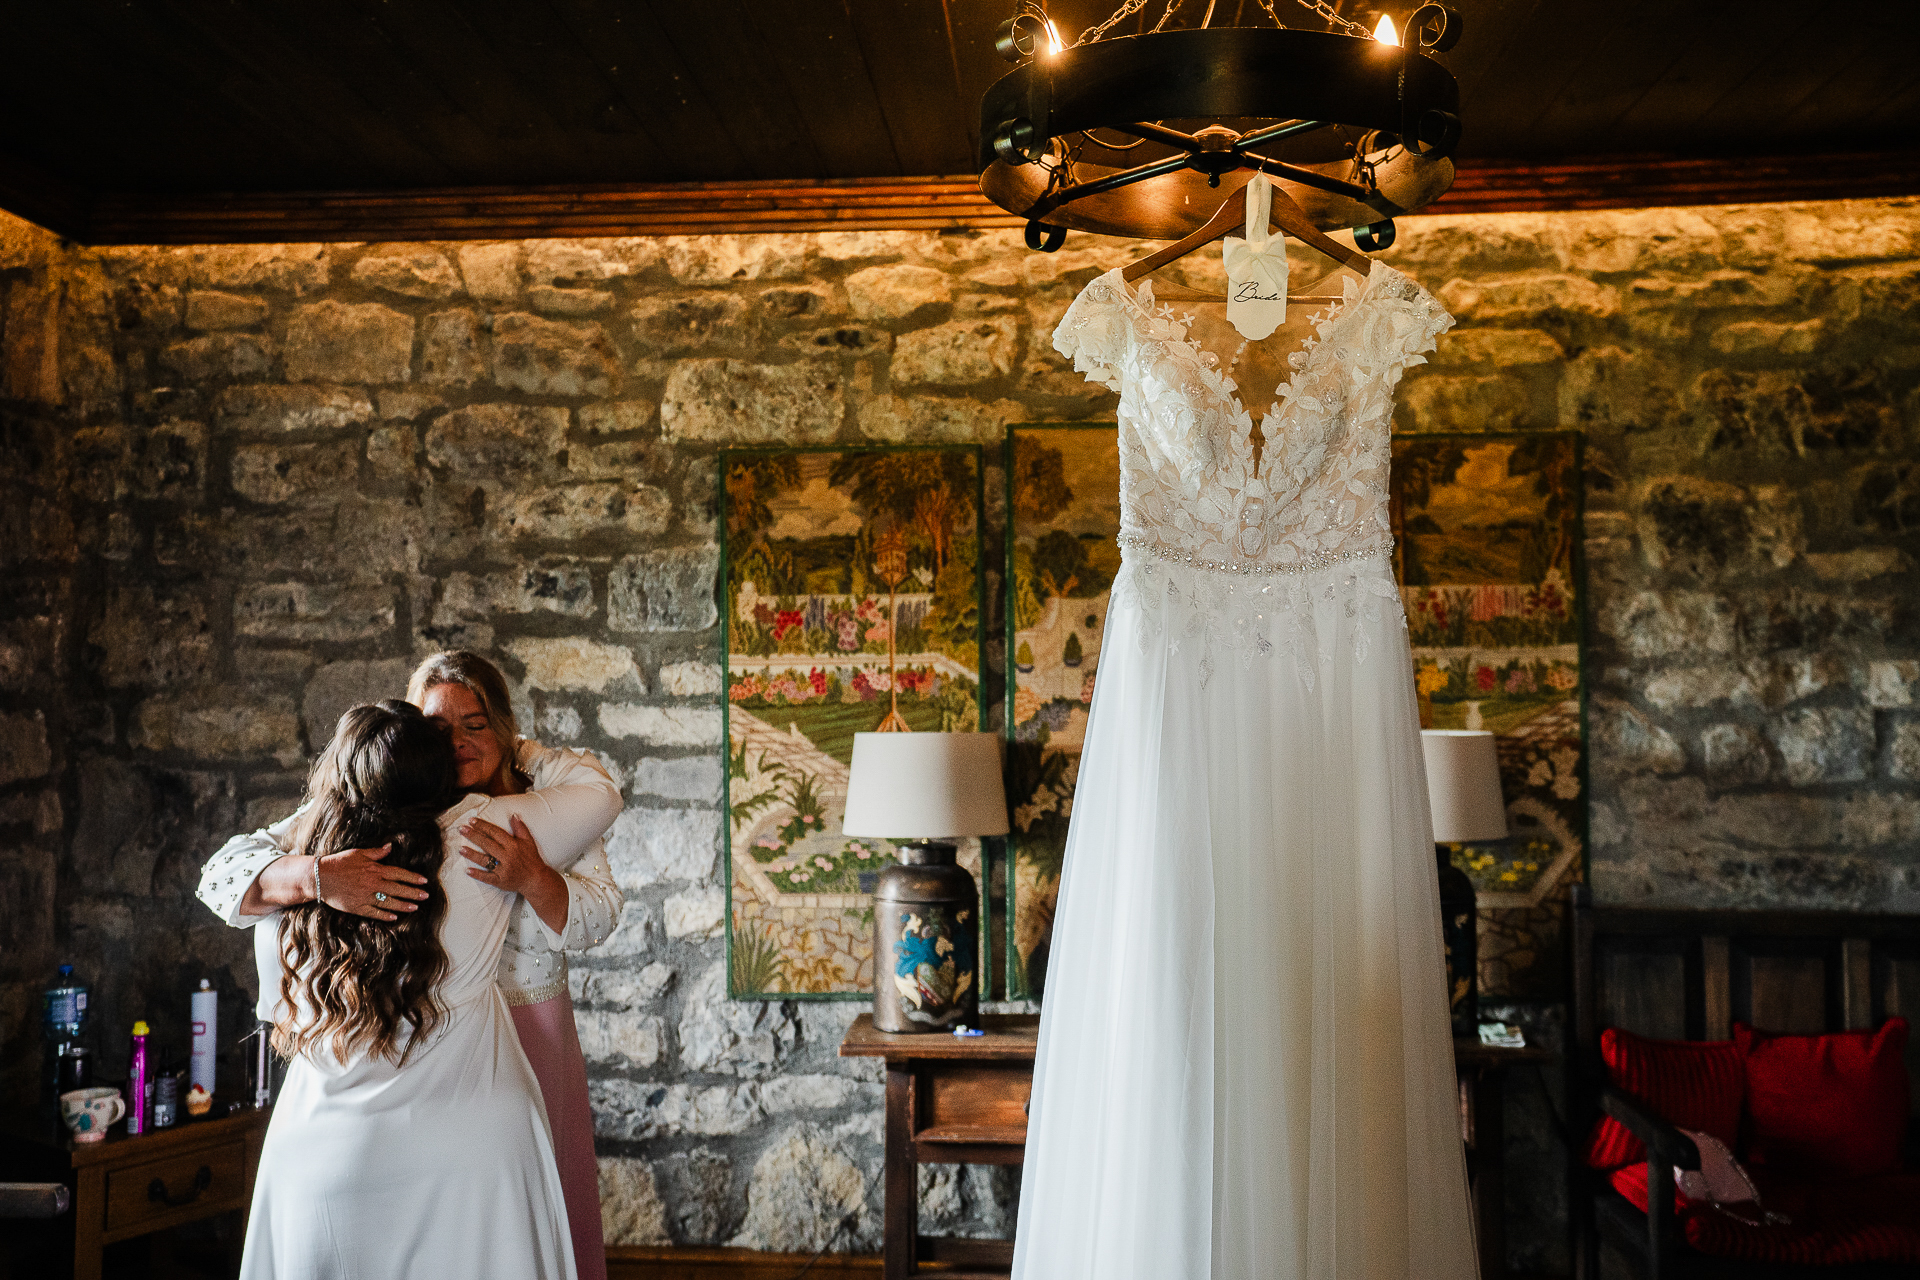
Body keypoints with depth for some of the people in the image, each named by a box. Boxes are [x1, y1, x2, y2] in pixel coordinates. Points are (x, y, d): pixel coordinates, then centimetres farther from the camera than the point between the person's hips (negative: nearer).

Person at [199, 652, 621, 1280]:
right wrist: (315, 875, -41)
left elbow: (595, 918, -15)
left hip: (527, 1031, 1)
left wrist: (530, 876, -36)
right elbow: (224, 872, -20)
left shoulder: (549, 783, -10)